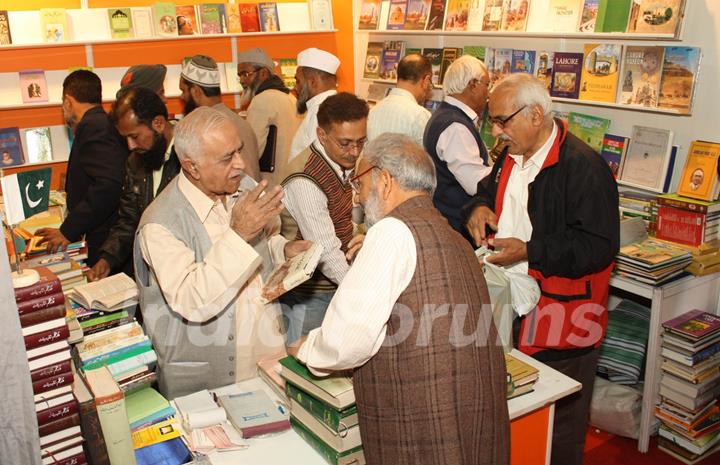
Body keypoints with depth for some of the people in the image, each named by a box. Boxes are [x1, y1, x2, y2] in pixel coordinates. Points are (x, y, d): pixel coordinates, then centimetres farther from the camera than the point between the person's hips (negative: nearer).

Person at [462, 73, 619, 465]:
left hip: (561, 322, -8)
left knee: (558, 431, 9)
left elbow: (600, 246, -23)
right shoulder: (511, 157, 9)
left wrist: (529, 252, -26)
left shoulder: (584, 167, -19)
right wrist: (479, 208, 1)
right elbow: (487, 192, 26)